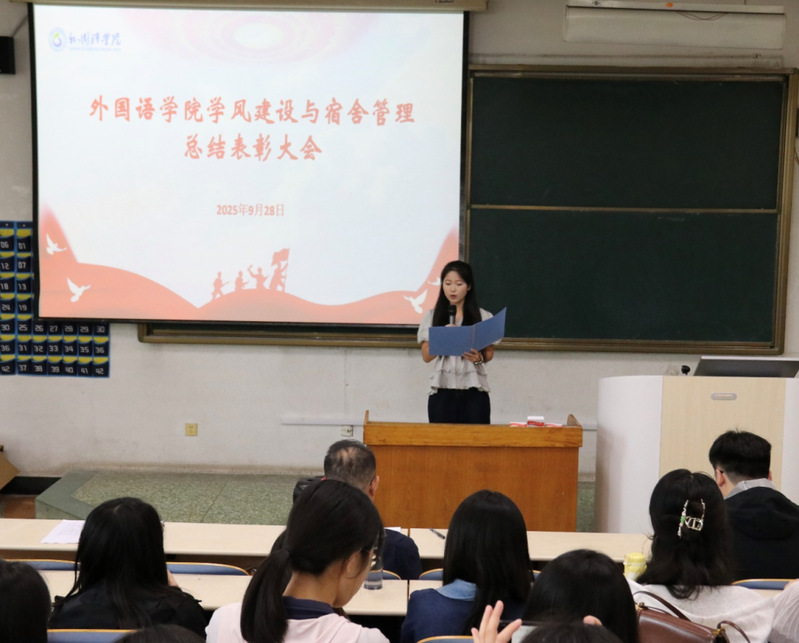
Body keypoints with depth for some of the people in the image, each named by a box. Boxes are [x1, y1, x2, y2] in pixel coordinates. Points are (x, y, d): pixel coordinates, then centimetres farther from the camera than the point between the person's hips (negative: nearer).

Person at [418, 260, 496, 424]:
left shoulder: (483, 317, 5)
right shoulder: (432, 316, 9)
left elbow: (489, 353, 8)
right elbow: (426, 356, 4)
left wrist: (479, 358, -13)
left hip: (474, 391, -1)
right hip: (442, 391, 1)